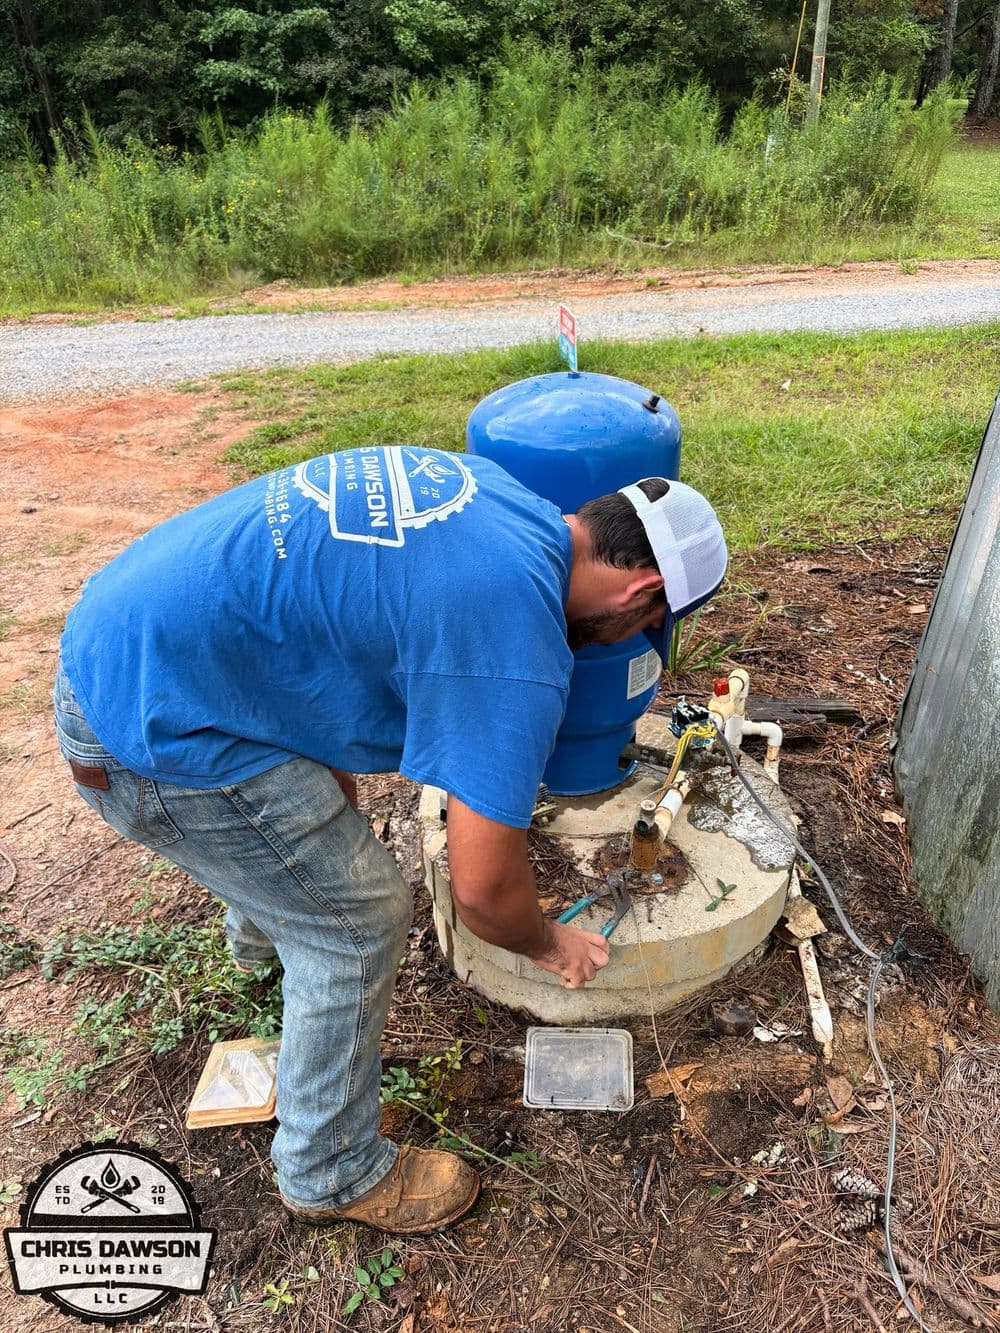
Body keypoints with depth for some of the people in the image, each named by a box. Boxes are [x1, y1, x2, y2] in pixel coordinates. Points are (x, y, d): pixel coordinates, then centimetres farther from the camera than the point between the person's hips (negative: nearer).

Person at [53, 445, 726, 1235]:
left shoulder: (489, 485, 4)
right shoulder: (517, 653, -23)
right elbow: (483, 888, -20)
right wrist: (549, 945, 5)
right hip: (151, 733, -10)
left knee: (323, 782, 33)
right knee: (358, 920, 3)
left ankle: (265, 926, 65)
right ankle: (333, 1173, 29)